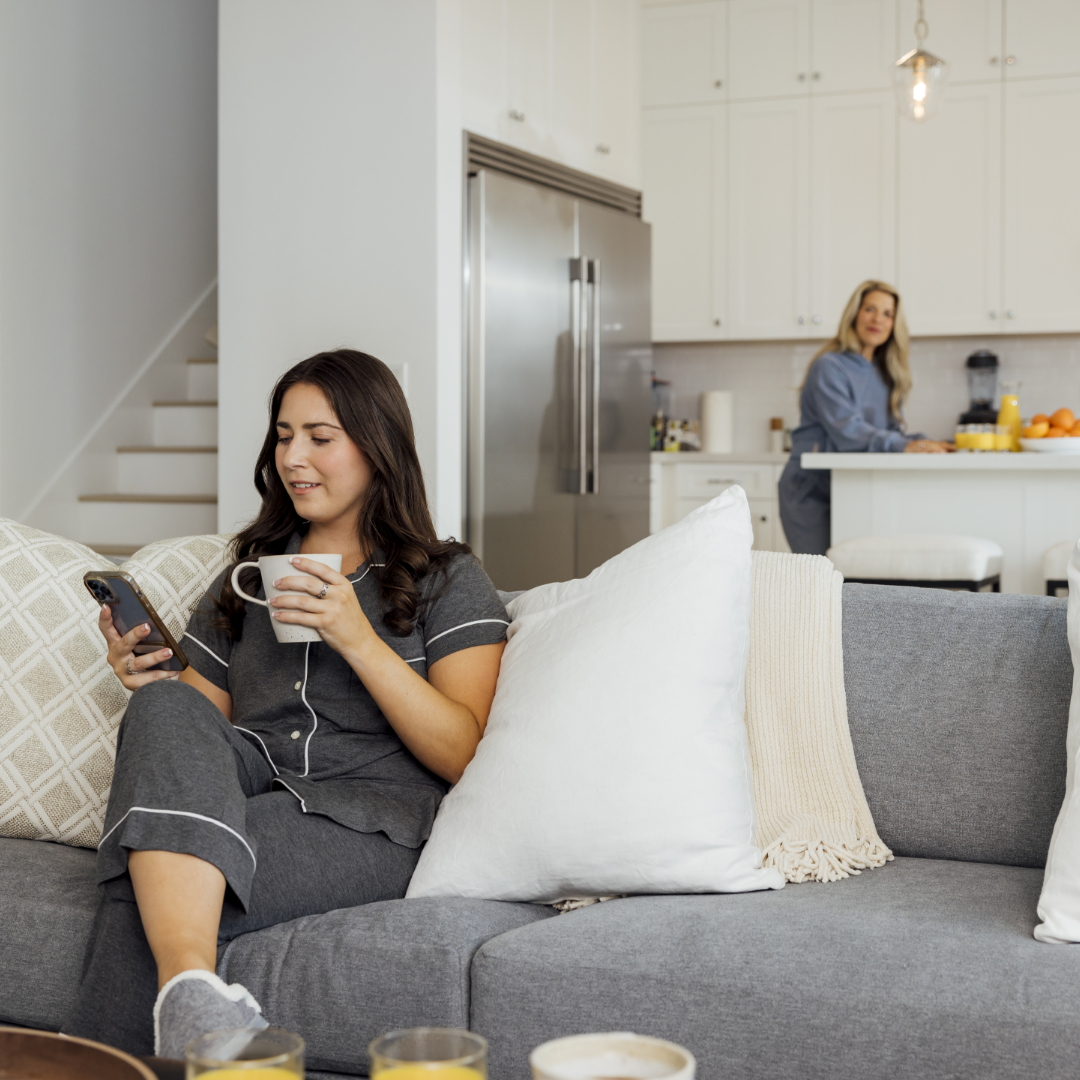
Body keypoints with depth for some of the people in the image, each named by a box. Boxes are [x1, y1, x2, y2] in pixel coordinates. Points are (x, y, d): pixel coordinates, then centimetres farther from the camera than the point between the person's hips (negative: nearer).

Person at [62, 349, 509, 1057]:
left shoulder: (449, 582, 11)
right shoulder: (245, 580, 26)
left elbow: (464, 755, -1)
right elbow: (198, 720, 24)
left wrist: (358, 639, -12)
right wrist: (148, 677, 1)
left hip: (367, 821, -4)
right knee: (166, 707, -33)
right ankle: (188, 986, -51)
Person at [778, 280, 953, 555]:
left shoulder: (884, 374, 15)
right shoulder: (829, 367, -9)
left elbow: (892, 431, 9)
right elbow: (847, 431, -21)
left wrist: (921, 443, -12)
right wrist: (903, 446, -32)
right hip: (811, 492, -7)